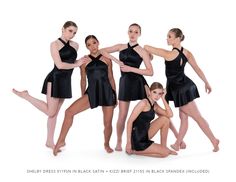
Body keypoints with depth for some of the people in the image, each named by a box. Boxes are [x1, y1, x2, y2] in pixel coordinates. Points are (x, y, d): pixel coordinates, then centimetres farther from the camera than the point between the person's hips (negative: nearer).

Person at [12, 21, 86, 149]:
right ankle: (25, 95, 9)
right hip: (55, 79, -6)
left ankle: (50, 141, 20)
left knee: (55, 113, 12)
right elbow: (60, 65, -16)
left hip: (66, 81, 7)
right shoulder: (55, 44, -8)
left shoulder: (75, 45, 11)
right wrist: (76, 64, -7)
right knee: (50, 112, -6)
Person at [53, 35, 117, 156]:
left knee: (107, 123, 3)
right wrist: (83, 98, 15)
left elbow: (111, 78, 10)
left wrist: (115, 96, 10)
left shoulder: (106, 59, 6)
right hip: (91, 93, 0)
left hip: (107, 92, 0)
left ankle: (106, 144, 32)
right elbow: (83, 80, 13)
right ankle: (61, 141, -1)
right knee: (69, 112, -16)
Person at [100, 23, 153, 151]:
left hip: (138, 82, -1)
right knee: (122, 115, 4)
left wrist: (131, 69, -14)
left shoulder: (142, 51, 1)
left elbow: (150, 72, -5)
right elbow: (102, 51, 10)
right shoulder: (121, 47, 10)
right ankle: (119, 142, 21)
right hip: (125, 82, 1)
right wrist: (116, 60, -3)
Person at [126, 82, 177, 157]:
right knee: (165, 153, -7)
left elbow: (170, 114, -1)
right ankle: (134, 150, 0)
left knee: (165, 119, 4)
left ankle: (163, 146, 12)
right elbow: (130, 121, -20)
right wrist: (128, 143, -22)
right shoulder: (144, 103, -17)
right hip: (137, 140, -8)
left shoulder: (155, 105, 9)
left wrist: (163, 98, -3)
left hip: (145, 136, 8)